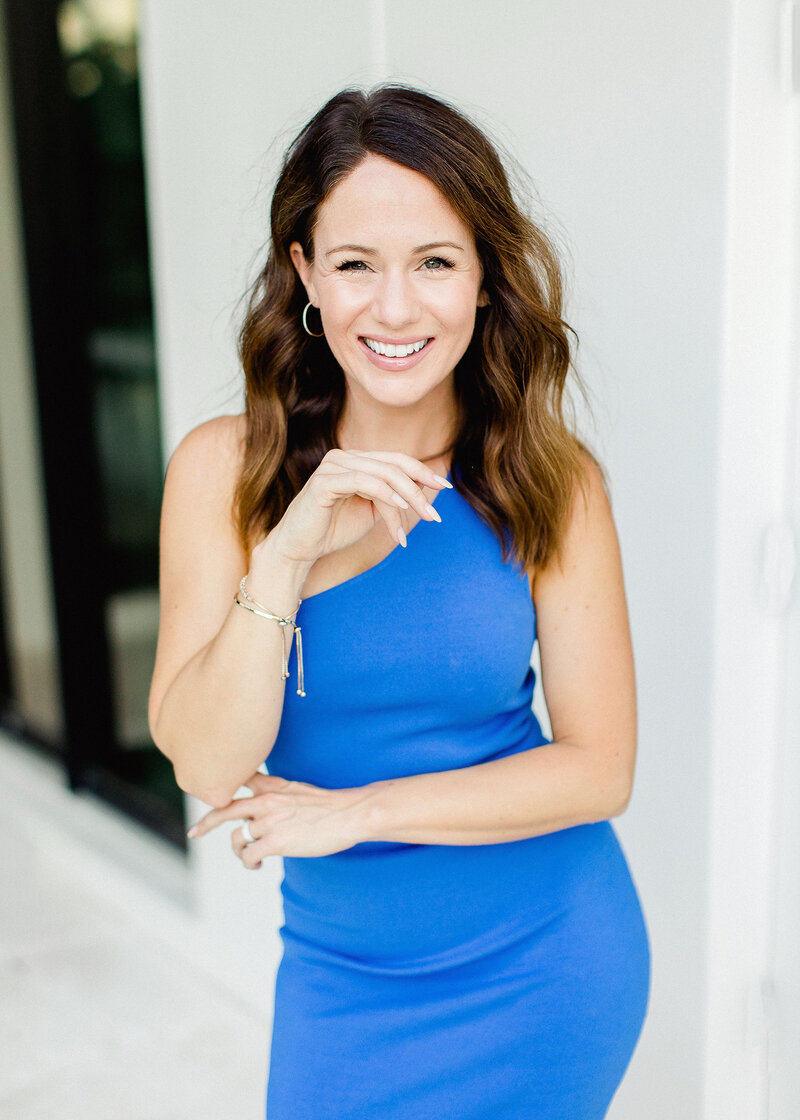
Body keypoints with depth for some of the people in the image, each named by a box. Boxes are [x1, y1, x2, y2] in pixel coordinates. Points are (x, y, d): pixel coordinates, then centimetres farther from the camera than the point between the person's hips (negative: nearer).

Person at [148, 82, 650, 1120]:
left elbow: (600, 767, -10)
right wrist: (289, 549, -28)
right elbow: (206, 764, -15)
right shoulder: (224, 468, -10)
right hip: (342, 969, 1)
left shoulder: (554, 480, -11)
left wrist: (358, 812, -16)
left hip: (547, 963, 0)